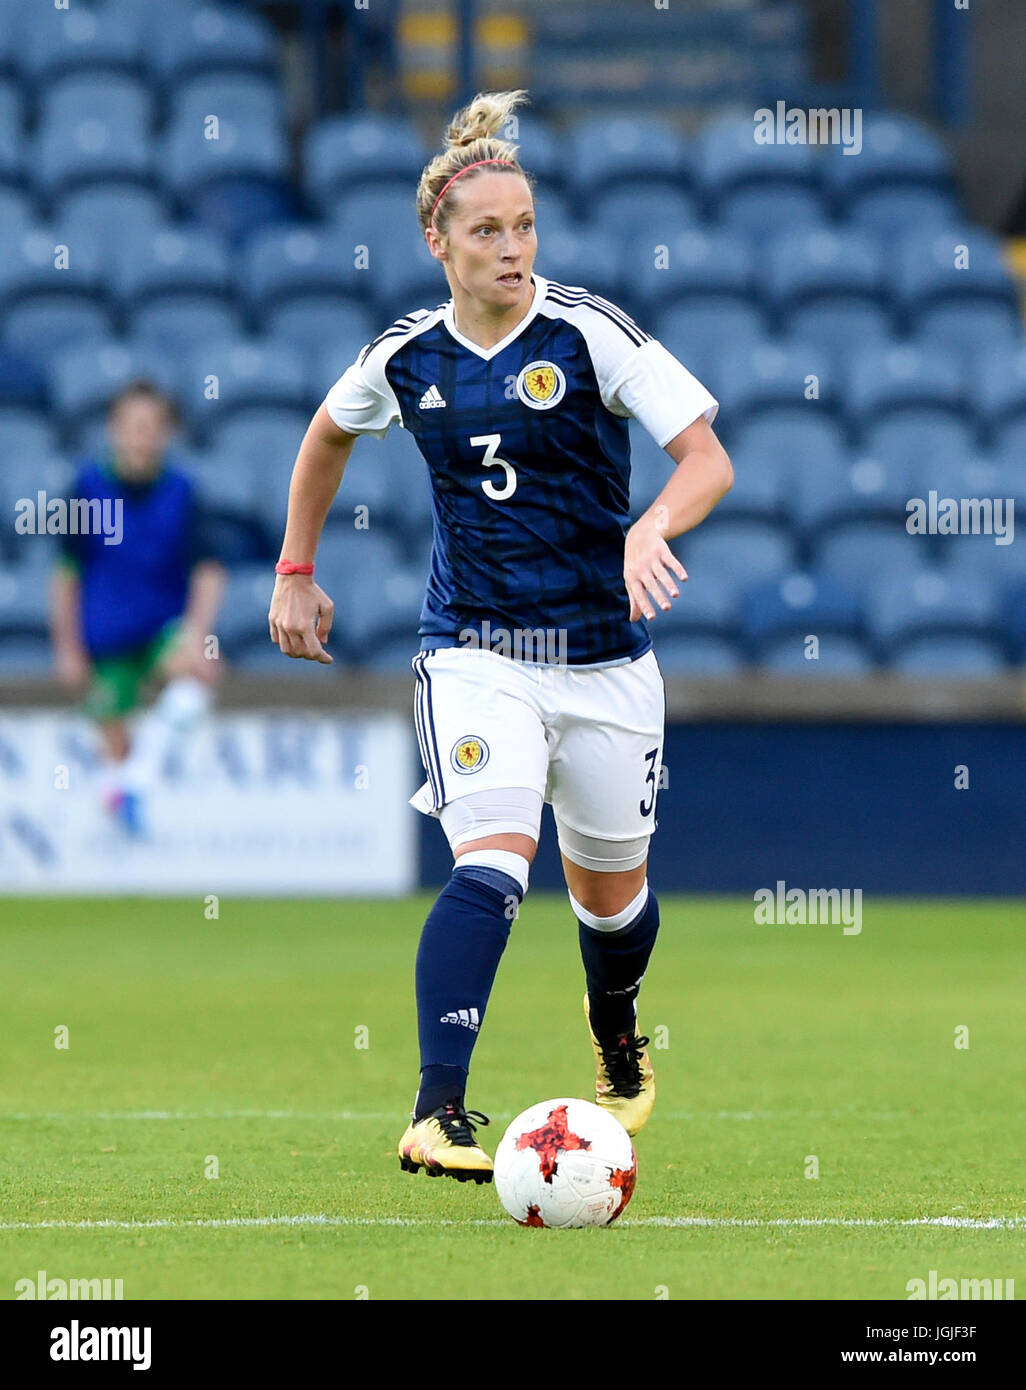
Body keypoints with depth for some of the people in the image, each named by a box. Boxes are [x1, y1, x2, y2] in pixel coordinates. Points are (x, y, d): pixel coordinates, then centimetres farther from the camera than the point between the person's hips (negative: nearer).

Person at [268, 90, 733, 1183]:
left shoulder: (588, 332, -9)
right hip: (474, 652, 0)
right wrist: (295, 573, 22)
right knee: (491, 865, -24)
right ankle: (436, 1115, -30)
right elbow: (328, 437, 23)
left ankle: (618, 1035, 50)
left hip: (606, 655, 0)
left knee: (609, 886, 15)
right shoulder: (405, 359, 0)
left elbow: (707, 458, -12)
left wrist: (652, 530, -32)